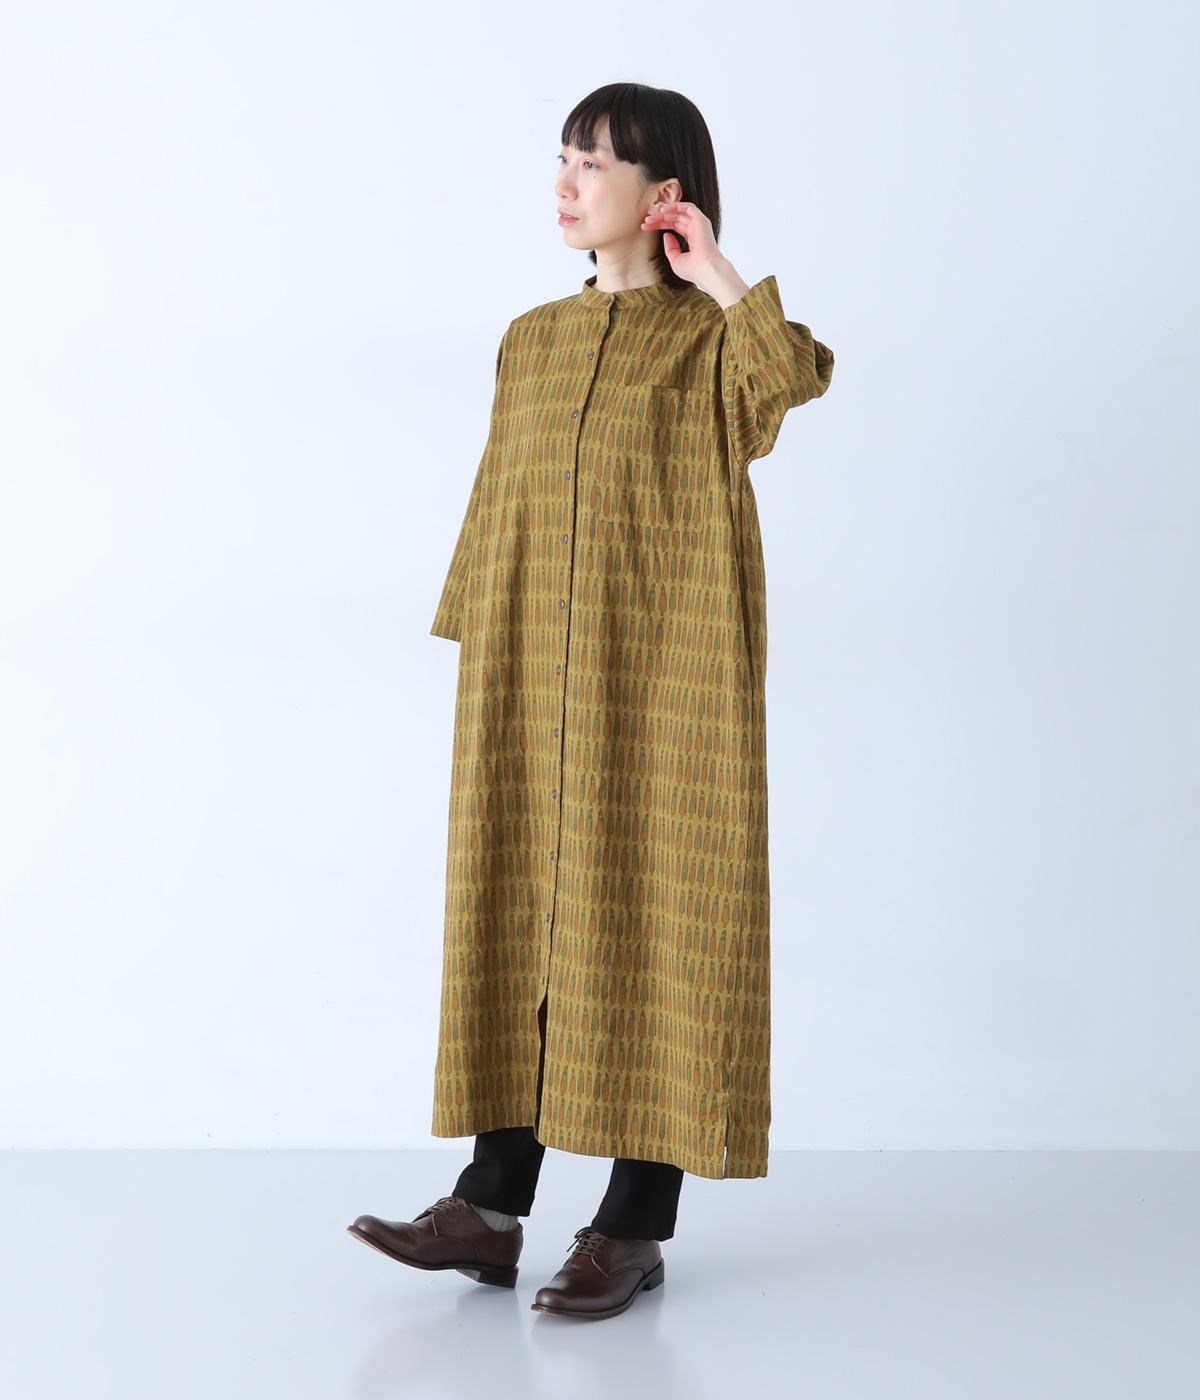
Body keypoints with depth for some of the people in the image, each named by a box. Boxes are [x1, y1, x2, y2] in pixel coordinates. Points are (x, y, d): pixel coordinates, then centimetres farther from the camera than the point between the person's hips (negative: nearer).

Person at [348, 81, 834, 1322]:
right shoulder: (531, 340, 15)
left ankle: (636, 1224, 7)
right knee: (518, 908, 6)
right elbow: (495, 509, 15)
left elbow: (798, 375, -24)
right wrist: (475, 654, 9)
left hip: (662, 674, -5)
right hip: (531, 680, 5)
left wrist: (720, 278, -12)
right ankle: (492, 1205, 13)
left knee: (654, 909, -2)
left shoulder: (711, 340, 0)